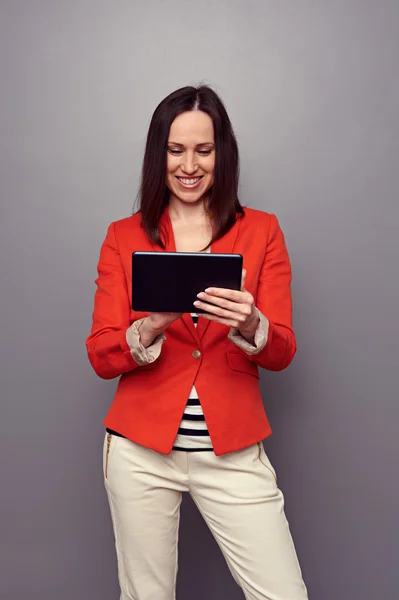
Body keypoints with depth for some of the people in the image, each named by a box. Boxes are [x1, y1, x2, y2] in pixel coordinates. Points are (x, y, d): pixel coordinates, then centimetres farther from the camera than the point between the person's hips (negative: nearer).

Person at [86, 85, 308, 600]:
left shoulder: (261, 231, 4)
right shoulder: (123, 237, 4)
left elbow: (282, 354, 0)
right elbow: (100, 357, -2)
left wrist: (250, 326, -22)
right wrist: (149, 329, -23)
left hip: (233, 452, 0)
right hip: (141, 449, 0)